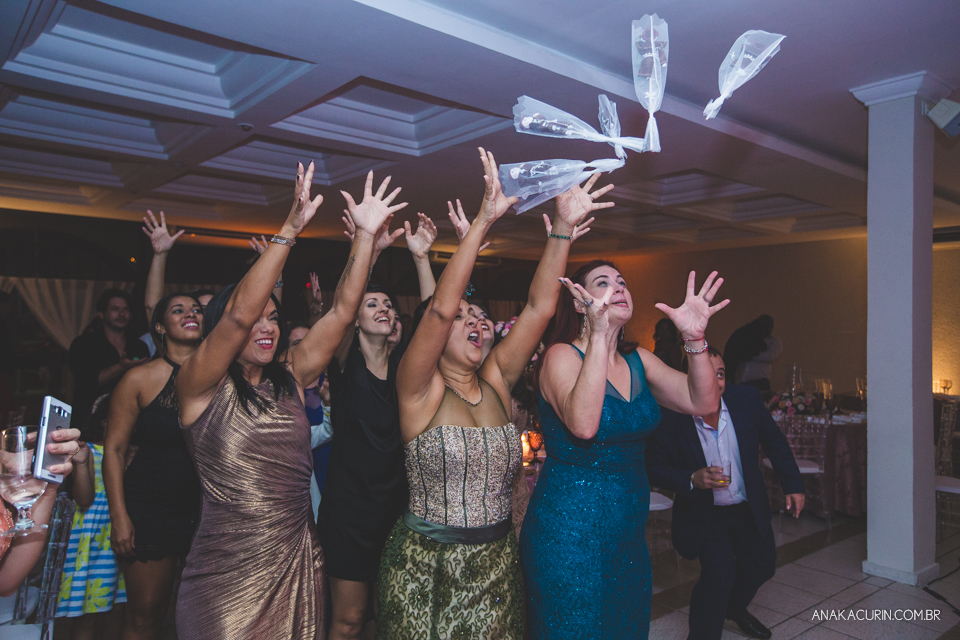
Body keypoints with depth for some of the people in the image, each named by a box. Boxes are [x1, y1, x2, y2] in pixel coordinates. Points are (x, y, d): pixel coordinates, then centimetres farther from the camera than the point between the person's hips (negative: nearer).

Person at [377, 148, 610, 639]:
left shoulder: (495, 382, 1)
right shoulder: (420, 391, -12)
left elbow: (539, 307, -6)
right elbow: (440, 307, -26)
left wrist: (563, 228, -14)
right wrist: (484, 221, -31)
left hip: (497, 559, 4)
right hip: (426, 566, -4)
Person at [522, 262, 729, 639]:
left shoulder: (638, 360, 6)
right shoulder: (561, 355, -14)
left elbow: (702, 402, -2)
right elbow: (583, 424, -32)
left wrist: (695, 338, -16)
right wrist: (598, 335, -35)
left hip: (629, 533, 7)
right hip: (568, 533, -6)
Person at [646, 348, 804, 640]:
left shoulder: (747, 399, -15)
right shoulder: (670, 417, -26)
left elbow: (775, 442, 2)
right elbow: (653, 468, -17)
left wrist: (793, 485, 2)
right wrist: (692, 479, -32)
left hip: (748, 507, 5)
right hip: (703, 511, -5)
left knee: (762, 566, 20)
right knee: (719, 574, -19)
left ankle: (734, 608, 52)